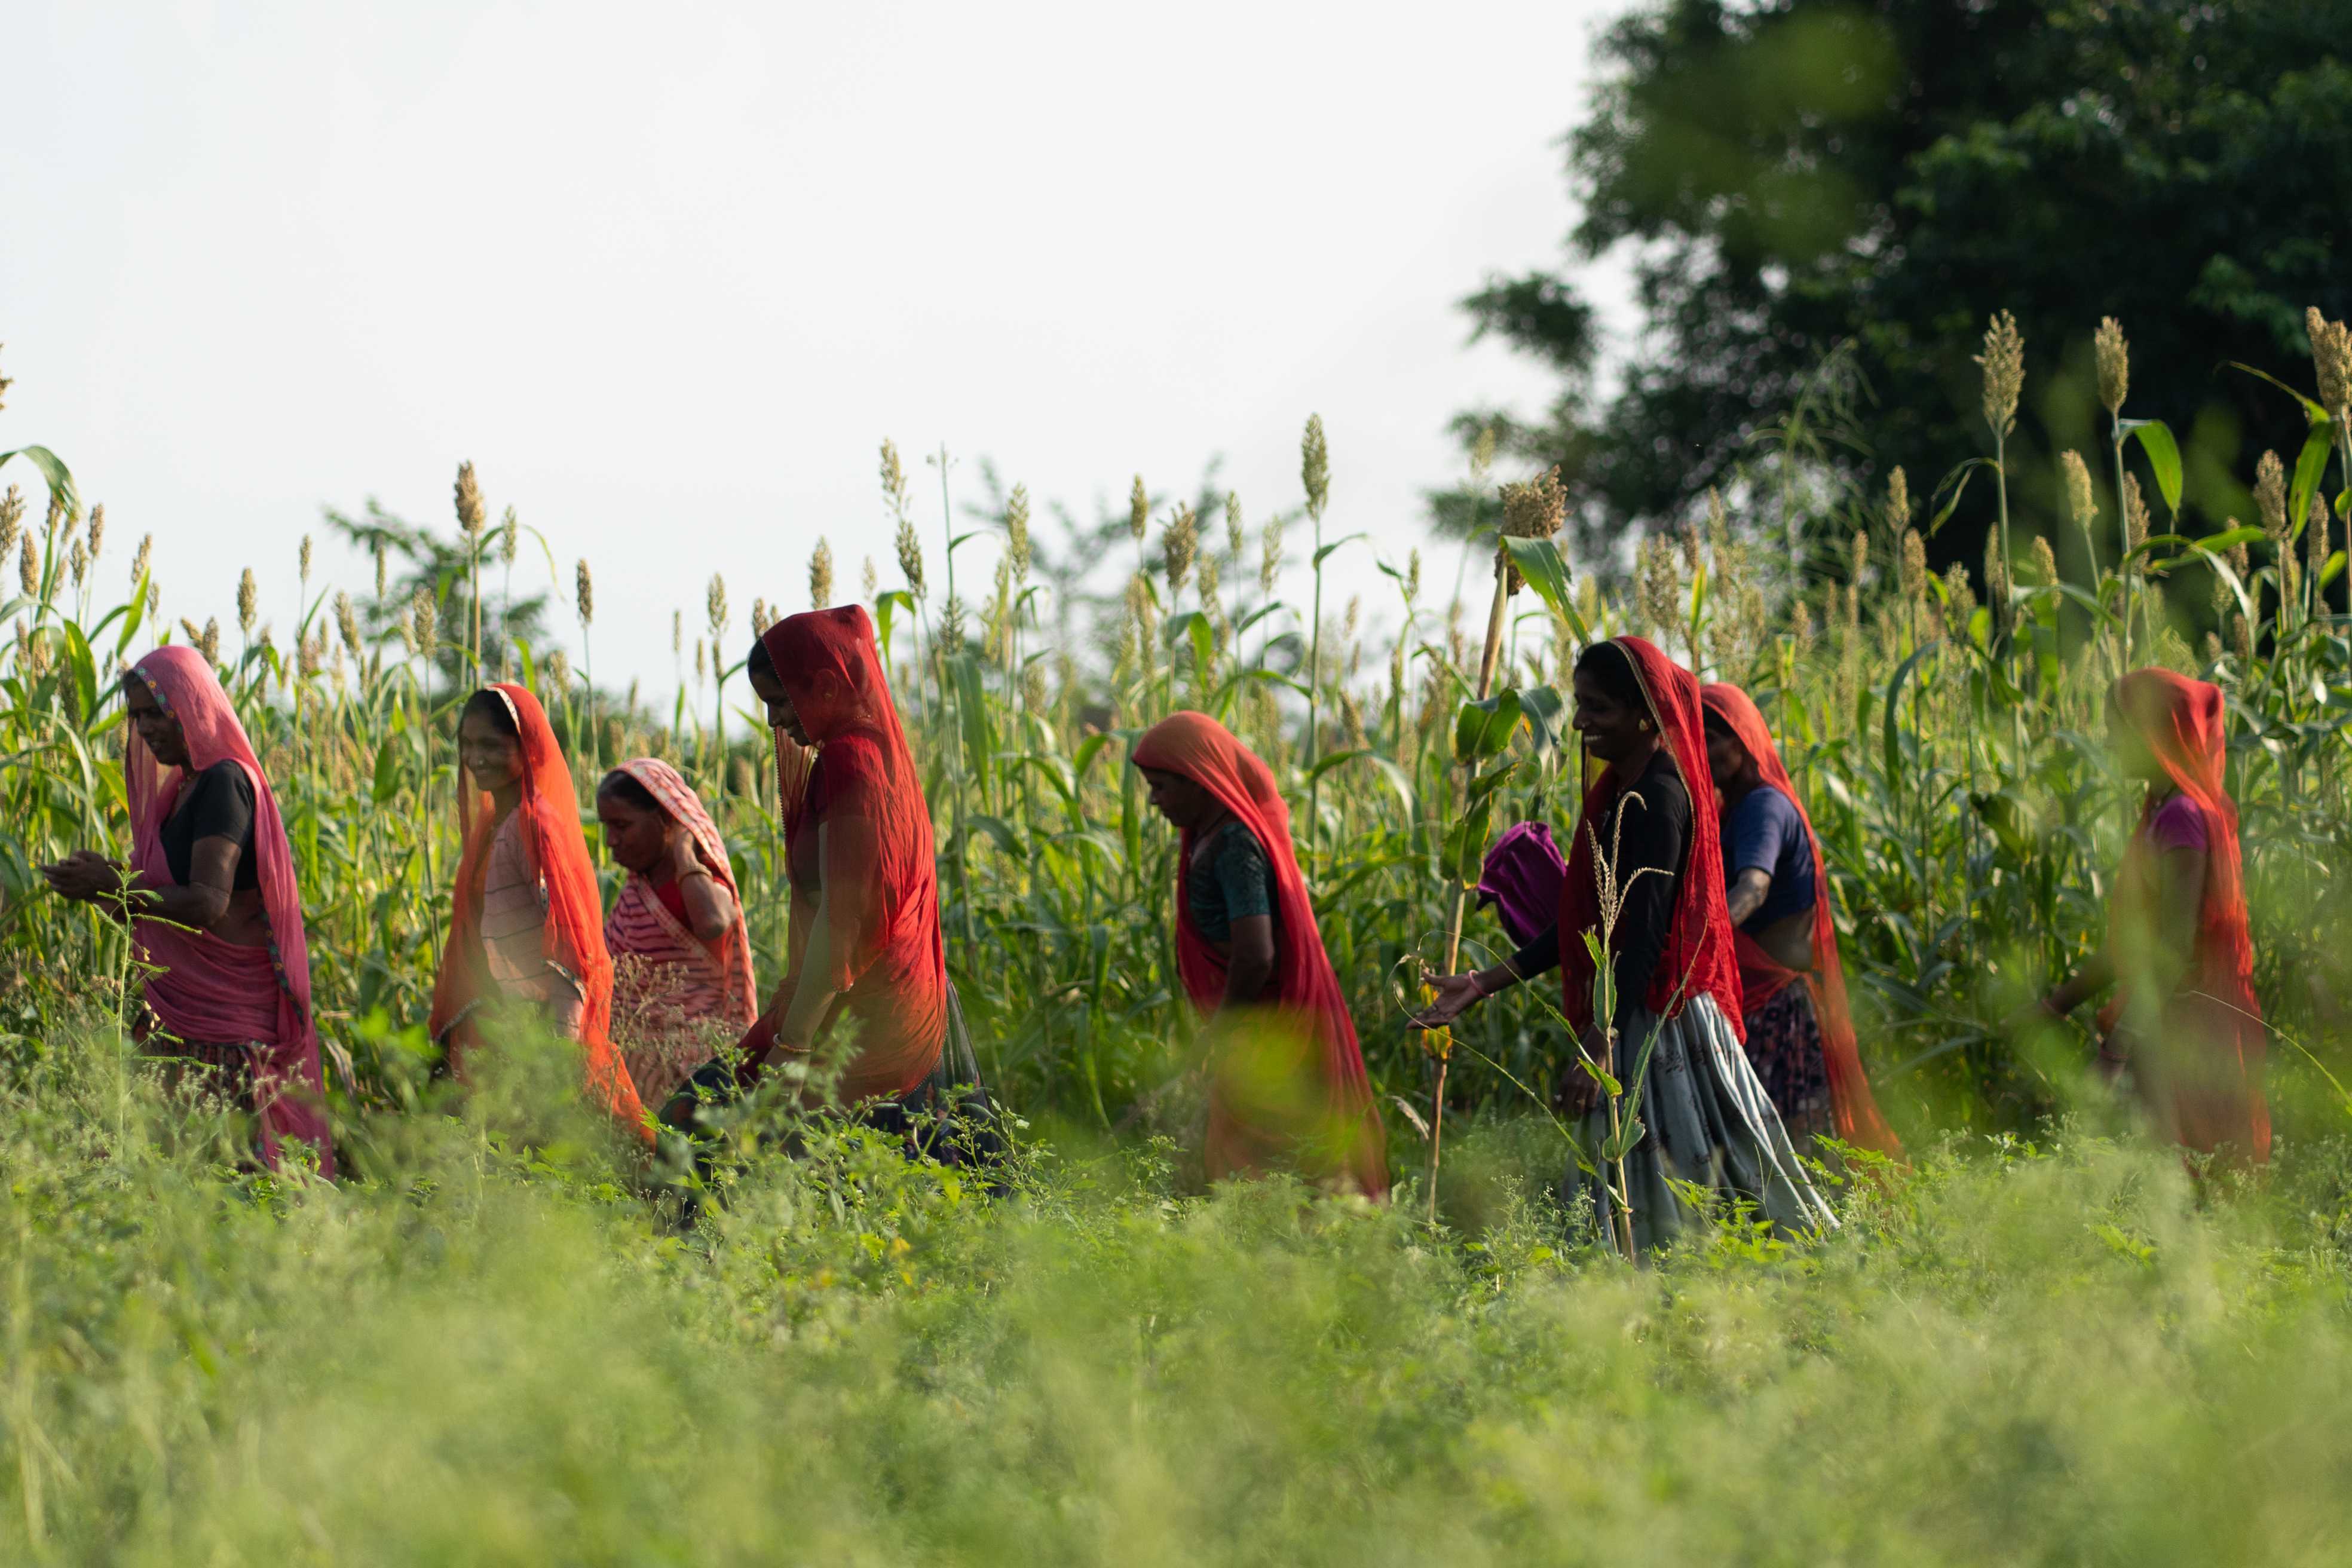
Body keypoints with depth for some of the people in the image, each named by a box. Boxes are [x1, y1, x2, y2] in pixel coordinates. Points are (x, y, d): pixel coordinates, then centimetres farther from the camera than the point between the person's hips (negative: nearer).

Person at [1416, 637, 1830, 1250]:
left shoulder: (1659, 796, -16)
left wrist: (1600, 1045, -25)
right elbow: (1589, 921, 16)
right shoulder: (1618, 792, 13)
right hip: (1634, 1018, 10)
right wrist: (1483, 984, 14)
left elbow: (1644, 930, -21)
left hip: (1659, 1018, -10)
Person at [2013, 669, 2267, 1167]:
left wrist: (2124, 1038, -25)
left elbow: (2176, 948, -23)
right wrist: (2057, 1004, 21)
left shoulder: (2181, 817, -18)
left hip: (2184, 1033, -9)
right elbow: (2136, 938, 19)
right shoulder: (2163, 812, 12)